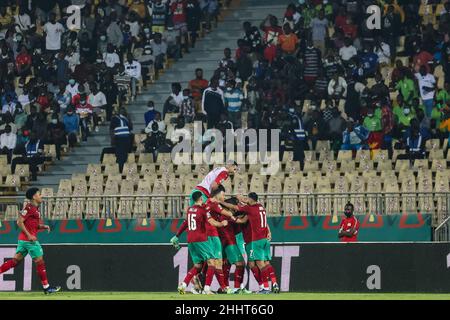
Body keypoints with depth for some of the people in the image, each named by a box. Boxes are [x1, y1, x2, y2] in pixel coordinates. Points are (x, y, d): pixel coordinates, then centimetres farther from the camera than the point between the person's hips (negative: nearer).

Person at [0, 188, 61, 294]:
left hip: (23, 240, 10)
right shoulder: (29, 207, -12)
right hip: (29, 239, -10)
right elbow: (20, 222, -17)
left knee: (16, 260, 11)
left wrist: (44, 226, 7)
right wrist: (29, 235, -19)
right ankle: (46, 287, 3)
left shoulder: (35, 209, 16)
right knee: (40, 261, -2)